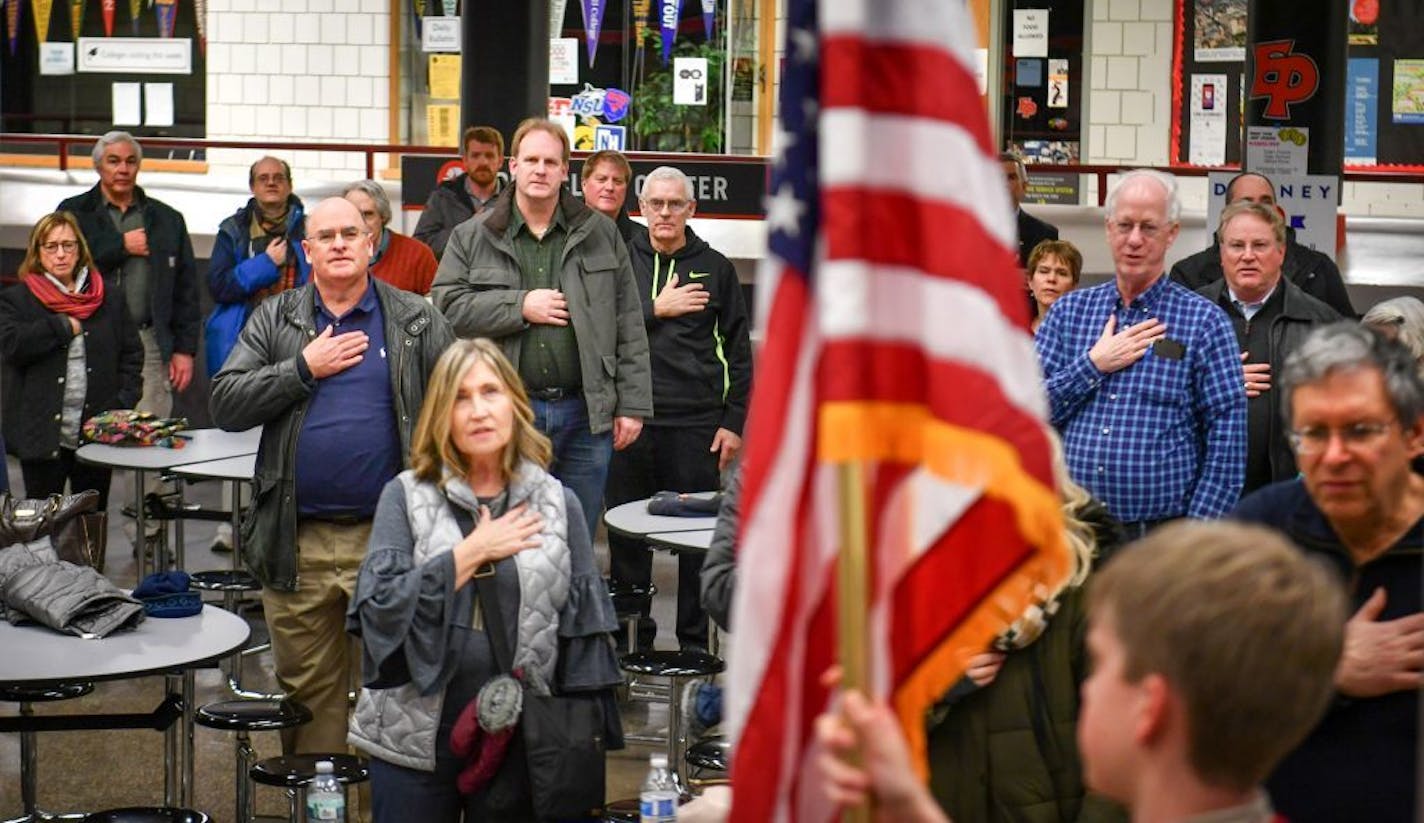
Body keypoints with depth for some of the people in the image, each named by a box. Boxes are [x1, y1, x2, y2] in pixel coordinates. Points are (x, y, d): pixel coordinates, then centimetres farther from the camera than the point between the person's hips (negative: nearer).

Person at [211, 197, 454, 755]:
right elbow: (225, 405, 0)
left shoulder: (417, 322, 5)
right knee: (308, 686, 10)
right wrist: (303, 369, -10)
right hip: (297, 542, 1)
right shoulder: (276, 320, 8)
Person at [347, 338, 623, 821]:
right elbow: (379, 608, -9)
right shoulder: (406, 496, 2)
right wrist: (471, 552, -11)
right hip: (416, 740, -1)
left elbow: (584, 634, 4)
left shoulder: (557, 505, 5)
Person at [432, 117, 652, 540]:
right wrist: (520, 307, -11)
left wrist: (632, 405, 2)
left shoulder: (600, 234, 10)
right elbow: (446, 306, -4)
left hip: (585, 413, 1)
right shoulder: (472, 238, 7)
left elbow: (628, 325, 8)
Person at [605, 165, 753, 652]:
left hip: (696, 424, 0)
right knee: (627, 535, 5)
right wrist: (655, 310, -10)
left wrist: (734, 421, 3)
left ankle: (695, 642, 12)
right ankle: (631, 637, 17)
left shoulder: (714, 268, 9)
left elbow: (738, 351, 8)